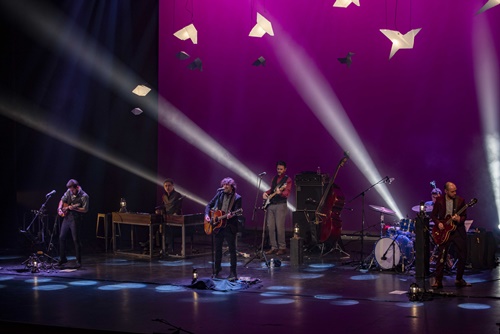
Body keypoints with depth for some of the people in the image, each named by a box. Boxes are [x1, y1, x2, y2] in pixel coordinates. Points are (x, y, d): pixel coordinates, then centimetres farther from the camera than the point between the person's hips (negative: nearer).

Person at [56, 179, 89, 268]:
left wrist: (74, 208, -25)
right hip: (66, 217, 6)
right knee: (62, 237, 8)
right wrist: (60, 209, 0)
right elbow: (62, 200, 16)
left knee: (76, 240, -6)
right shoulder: (69, 192, 4)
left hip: (76, 220, -6)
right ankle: (62, 258, 22)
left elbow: (85, 209, -16)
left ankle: (78, 262, 2)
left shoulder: (84, 196, -14)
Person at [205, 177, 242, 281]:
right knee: (217, 249, 15)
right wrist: (207, 215, -5)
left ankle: (233, 273, 0)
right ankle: (216, 269, 30)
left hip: (229, 227, -4)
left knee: (232, 250, -5)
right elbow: (209, 205, 12)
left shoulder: (237, 198, -4)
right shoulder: (219, 194, 8)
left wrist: (231, 215, -33)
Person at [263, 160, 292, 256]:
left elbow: (286, 193, -13)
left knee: (279, 227, -10)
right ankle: (274, 247, 10)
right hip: (271, 205, 6)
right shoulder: (274, 178, 17)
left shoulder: (288, 180, -2)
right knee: (270, 227, 4)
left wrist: (280, 192, -33)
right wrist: (266, 193, 8)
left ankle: (282, 248, -2)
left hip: (281, 205, -6)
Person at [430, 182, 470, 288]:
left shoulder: (460, 200, 1)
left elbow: (464, 216, 5)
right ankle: (438, 281, 4)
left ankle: (459, 279, 19)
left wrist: (459, 219, -17)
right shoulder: (439, 200, -1)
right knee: (441, 256, -3)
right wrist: (438, 223, -11)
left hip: (458, 230, 2)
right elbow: (433, 215, 6)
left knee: (463, 256, 4)